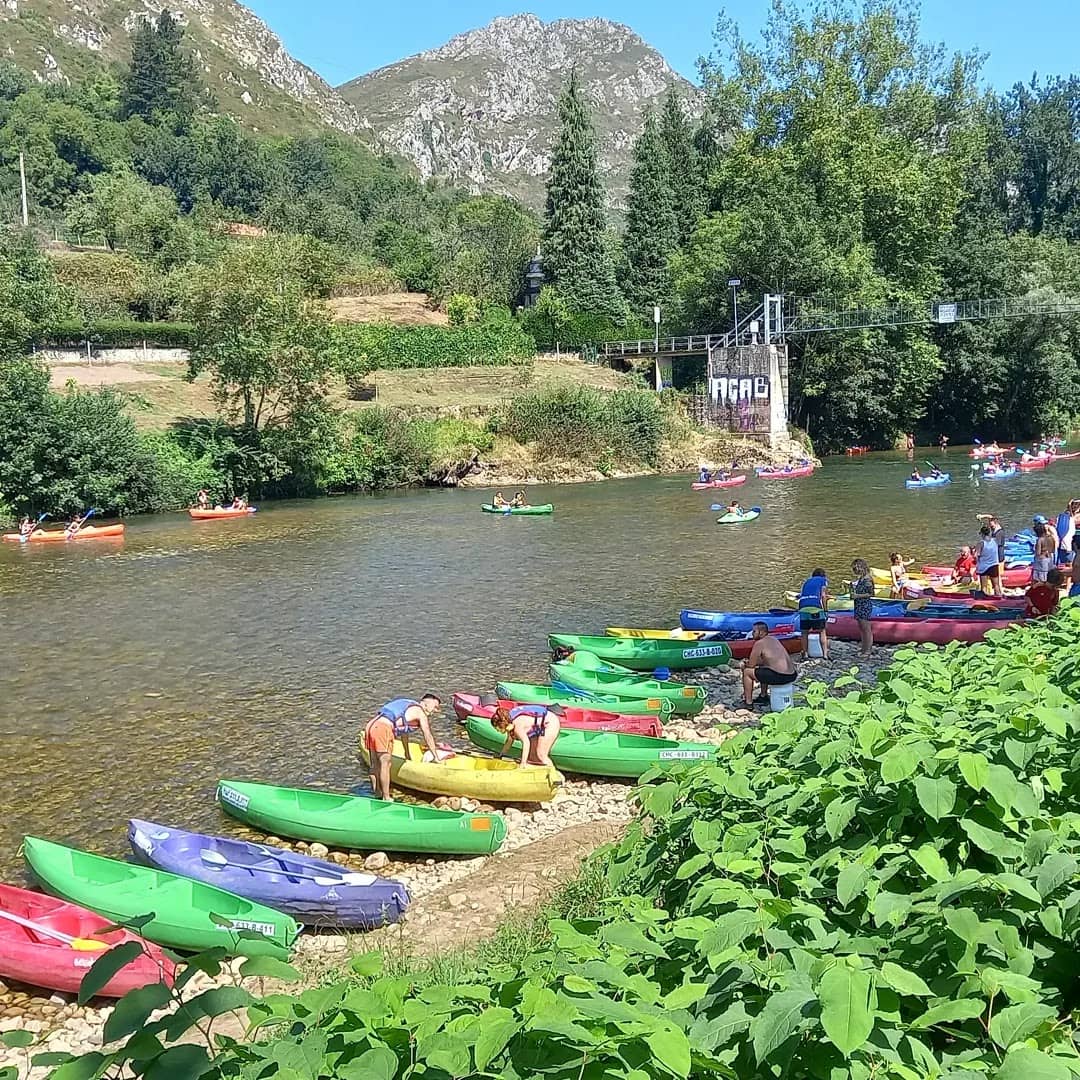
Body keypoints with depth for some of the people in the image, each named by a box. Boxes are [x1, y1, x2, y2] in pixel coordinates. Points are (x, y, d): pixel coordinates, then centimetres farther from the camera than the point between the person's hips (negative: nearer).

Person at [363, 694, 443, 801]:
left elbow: (403, 731, 40)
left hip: (370, 725, 9)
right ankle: (386, 798, -1)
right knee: (385, 764, -4)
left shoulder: (409, 707, 30)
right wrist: (436, 757, 16)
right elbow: (428, 737, 6)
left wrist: (407, 753, 50)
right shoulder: (420, 712, 5)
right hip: (382, 729, -9)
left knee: (375, 764, 13)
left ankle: (378, 794, 19)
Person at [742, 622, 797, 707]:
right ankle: (763, 696, 40)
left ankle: (748, 703, 8)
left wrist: (745, 665, 20)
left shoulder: (759, 643, -5)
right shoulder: (773, 640, 20)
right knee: (763, 669, 35)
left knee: (747, 672, 5)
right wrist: (750, 661, 26)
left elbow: (751, 664, -1)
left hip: (780, 676, -9)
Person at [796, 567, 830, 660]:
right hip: (816, 607, -4)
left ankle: (805, 653, 11)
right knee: (822, 631, 4)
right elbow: (823, 595, 5)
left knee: (805, 632, 12)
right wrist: (826, 611, 6)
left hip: (803, 608, 4)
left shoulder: (806, 581, 30)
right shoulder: (823, 580, 18)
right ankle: (825, 653, -2)